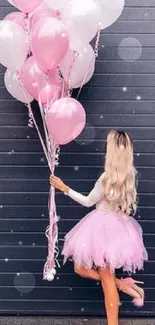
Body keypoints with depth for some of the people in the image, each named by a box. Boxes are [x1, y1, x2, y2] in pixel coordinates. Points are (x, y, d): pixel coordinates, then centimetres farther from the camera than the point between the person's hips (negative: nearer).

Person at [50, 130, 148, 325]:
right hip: (116, 226, 8)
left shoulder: (108, 177, -22)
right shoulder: (129, 174, -1)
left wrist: (65, 188, -4)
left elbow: (88, 202, -10)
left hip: (104, 226, -8)